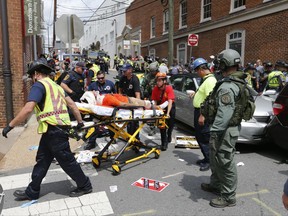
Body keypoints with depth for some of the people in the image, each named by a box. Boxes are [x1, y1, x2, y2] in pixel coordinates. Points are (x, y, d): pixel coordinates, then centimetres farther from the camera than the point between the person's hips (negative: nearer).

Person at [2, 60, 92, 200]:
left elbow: (28, 109, -19)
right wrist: (80, 122, 19)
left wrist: (10, 125, -11)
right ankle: (32, 192, 28)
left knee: (66, 161, 3)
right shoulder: (55, 86, 20)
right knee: (42, 160, 16)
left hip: (53, 129, -9)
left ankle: (84, 186, 18)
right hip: (55, 130, 9)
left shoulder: (39, 85, -7)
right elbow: (72, 104, 16)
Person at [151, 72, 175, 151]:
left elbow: (170, 101, -35)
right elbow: (154, 101, -13)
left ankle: (169, 135, 44)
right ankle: (164, 142, 3)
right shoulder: (155, 89, -17)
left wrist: (168, 113, -45)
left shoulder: (169, 88, -28)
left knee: (170, 124, 12)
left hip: (170, 107, -1)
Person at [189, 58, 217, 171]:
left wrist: (202, 115, -27)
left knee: (205, 138, -2)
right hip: (199, 111, 11)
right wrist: (196, 93, 13)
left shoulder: (210, 80, -18)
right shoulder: (205, 79, 13)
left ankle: (209, 161, 11)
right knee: (199, 136, 18)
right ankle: (206, 158, 30)